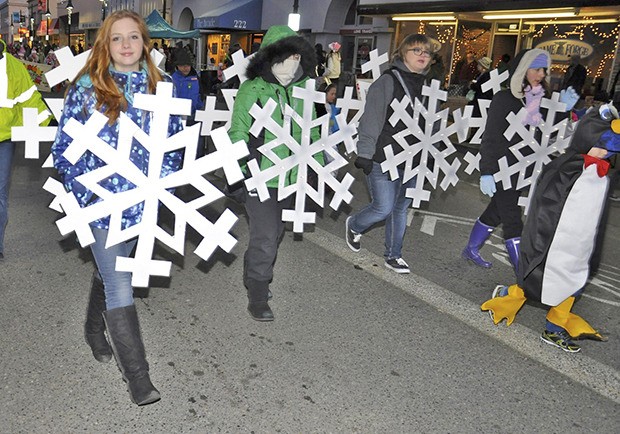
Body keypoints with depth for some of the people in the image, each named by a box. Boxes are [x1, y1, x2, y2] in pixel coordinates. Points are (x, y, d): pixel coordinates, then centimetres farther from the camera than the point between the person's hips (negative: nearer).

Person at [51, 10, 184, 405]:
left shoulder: (160, 88, 4)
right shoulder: (87, 87, -5)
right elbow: (64, 146, -3)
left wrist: (163, 180, -1)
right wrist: (85, 192, -8)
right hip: (101, 202, -4)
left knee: (110, 271, 24)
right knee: (120, 289, -4)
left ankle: (95, 330, 51)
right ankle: (138, 376, 7)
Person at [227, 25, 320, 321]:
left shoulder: (302, 90, 4)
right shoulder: (252, 90, -11)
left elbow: (311, 131, 14)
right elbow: (238, 133, -11)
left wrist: (320, 163, 13)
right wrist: (239, 170, -21)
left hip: (289, 177, 6)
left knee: (276, 233, 19)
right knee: (265, 238, -5)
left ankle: (258, 277, 42)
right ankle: (257, 298, 13)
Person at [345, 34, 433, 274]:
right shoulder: (388, 81, -10)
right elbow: (371, 119, -12)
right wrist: (365, 153, -15)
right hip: (383, 159, -6)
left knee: (401, 208, 13)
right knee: (383, 208, -4)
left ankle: (393, 255, 28)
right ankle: (354, 225, 27)